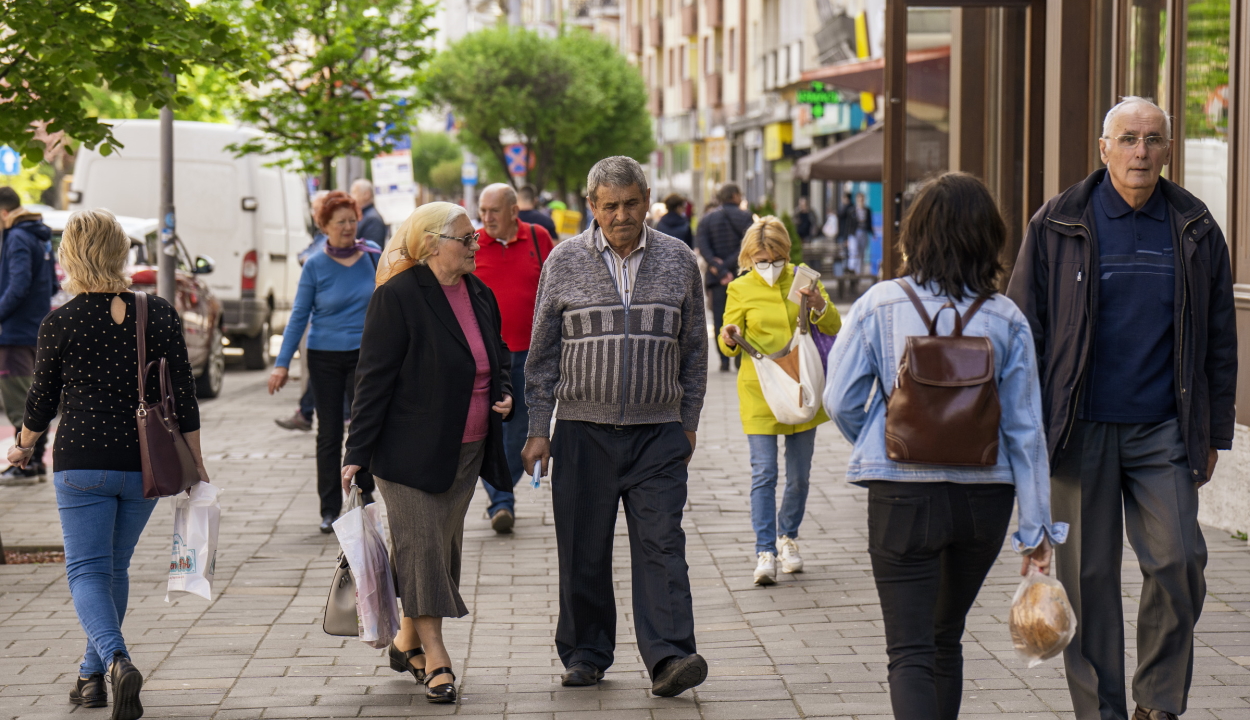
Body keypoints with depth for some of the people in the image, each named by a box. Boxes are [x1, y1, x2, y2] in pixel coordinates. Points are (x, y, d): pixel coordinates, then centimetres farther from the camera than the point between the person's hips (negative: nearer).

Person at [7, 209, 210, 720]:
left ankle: (117, 659, -25)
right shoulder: (160, 315, -2)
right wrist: (196, 465, 7)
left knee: (87, 570, 0)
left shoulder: (59, 324, -7)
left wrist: (23, 447, 22)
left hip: (82, 463, -3)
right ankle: (92, 676, 27)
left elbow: (42, 399, 3)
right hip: (146, 464, 3)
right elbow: (184, 395, -1)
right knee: (115, 568, 18)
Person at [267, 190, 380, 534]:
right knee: (329, 434, 5)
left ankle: (363, 492, 9)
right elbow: (299, 316, 1)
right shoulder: (315, 266, -2)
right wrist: (282, 363, -5)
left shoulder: (372, 255, 1)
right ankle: (330, 510, 13)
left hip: (364, 354, 0)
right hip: (325, 358, 0)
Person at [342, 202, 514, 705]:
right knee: (423, 547, -8)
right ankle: (436, 661, -4)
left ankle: (408, 642, 26)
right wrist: (357, 454, -12)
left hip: (465, 450, 7)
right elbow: (374, 379, -11)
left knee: (442, 547, 11)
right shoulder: (397, 297, -11)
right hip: (411, 450, -7)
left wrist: (504, 394, 4)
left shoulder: (480, 295, 10)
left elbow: (498, 357, 26)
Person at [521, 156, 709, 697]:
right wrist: (538, 429, 3)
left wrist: (689, 424, 10)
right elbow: (543, 352, 7)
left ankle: (668, 658, -11)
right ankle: (585, 654, 17)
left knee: (661, 544, -8)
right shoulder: (565, 261, 2)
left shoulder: (679, 261, 5)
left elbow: (693, 351, 12)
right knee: (583, 550, 4)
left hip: (658, 433, 0)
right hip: (583, 429, 0)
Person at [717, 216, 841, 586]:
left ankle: (788, 536, 30)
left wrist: (819, 306, -18)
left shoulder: (803, 279, 3)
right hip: (760, 392, -2)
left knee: (799, 474, 9)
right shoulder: (741, 289, 1)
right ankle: (765, 552, -8)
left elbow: (834, 328, 2)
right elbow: (731, 346, 2)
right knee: (764, 473, -9)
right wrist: (729, 338, -22)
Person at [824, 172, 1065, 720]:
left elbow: (840, 400, -3)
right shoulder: (1006, 319, -3)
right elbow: (1025, 428, -2)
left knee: (911, 651, -2)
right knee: (946, 638, 23)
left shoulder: (880, 305, -7)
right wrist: (1036, 528, 2)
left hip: (903, 495, -3)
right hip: (985, 497, 3)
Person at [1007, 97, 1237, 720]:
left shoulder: (1195, 230, 6)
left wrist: (1213, 432, 9)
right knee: (1089, 576, 3)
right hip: (1079, 429, -1)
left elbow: (1219, 339, 12)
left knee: (1179, 561, -8)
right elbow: (1022, 329, 3)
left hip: (1163, 432, 1)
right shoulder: (1058, 225, 0)